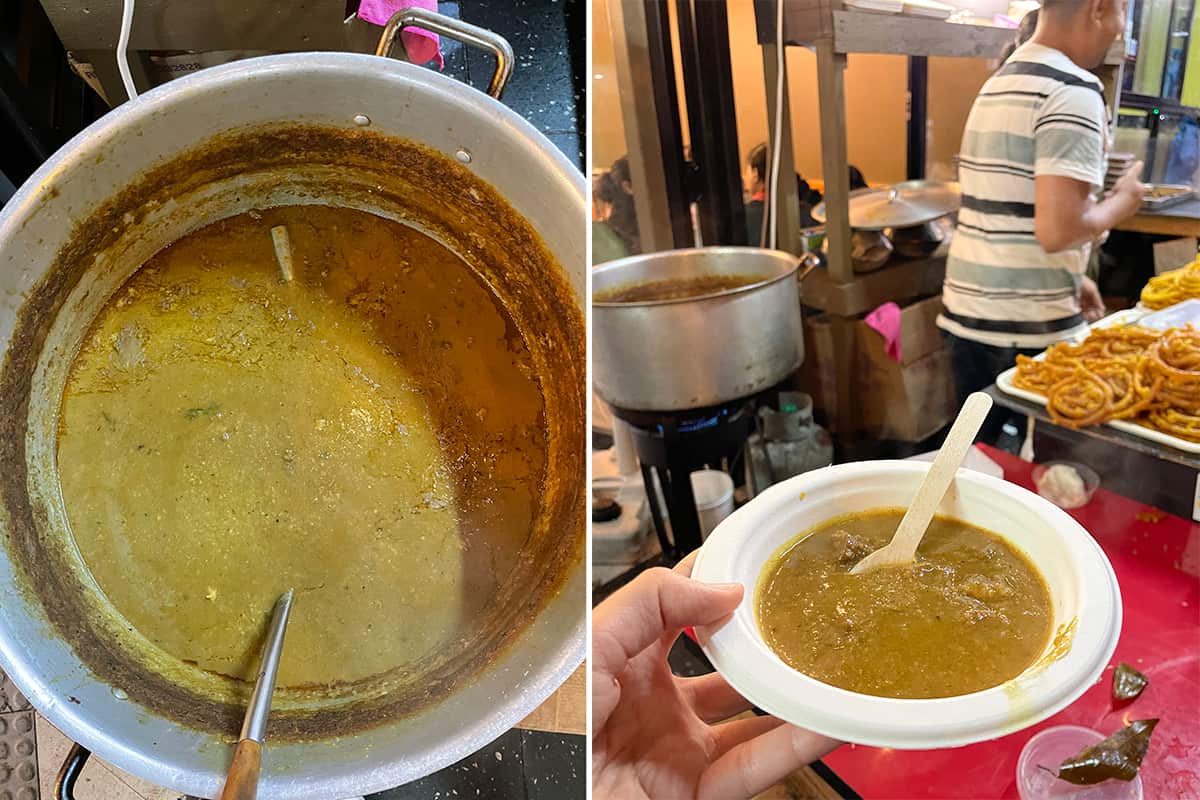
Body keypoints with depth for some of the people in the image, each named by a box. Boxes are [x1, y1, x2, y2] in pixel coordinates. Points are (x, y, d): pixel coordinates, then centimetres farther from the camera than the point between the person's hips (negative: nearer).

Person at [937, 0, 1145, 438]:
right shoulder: (1074, 91, -14)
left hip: (966, 312, 8)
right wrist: (1121, 202, -2)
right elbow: (1058, 230, -22)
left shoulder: (998, 82, 14)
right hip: (1029, 328, -8)